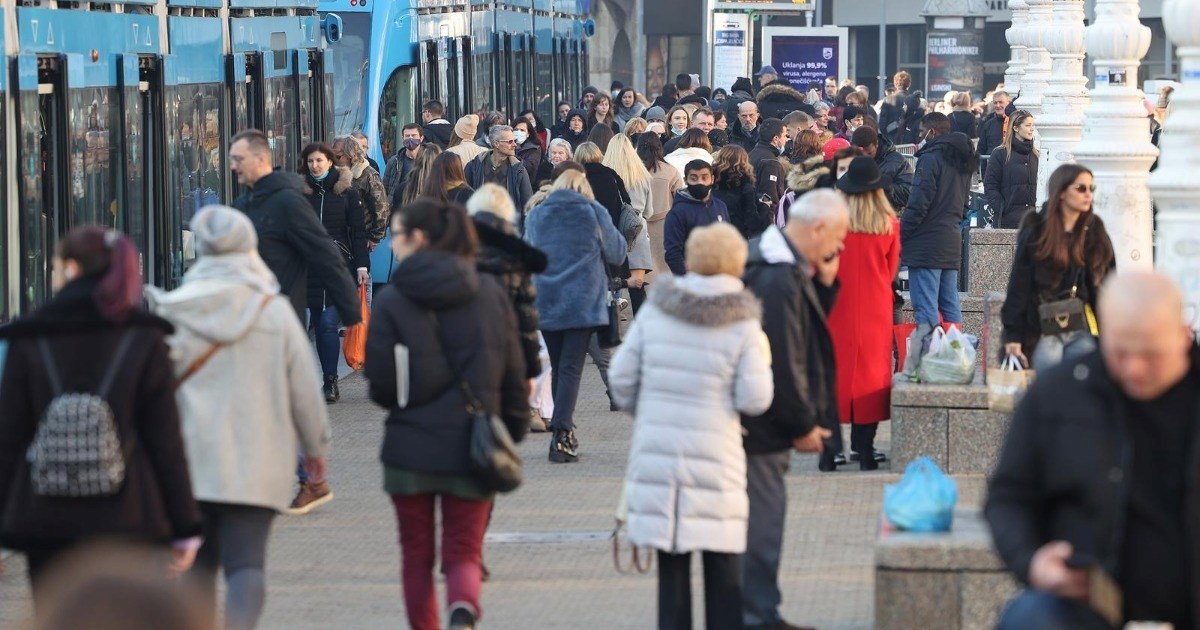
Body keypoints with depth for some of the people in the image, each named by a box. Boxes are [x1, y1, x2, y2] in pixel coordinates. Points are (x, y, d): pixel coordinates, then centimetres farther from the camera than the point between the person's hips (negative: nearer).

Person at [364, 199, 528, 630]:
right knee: (464, 552, 6)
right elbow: (513, 372, 4)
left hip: (410, 445, -2)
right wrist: (513, 432, 15)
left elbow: (381, 383, -9)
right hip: (470, 448, 2)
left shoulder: (392, 300, -9)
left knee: (416, 554, 15)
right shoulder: (489, 293, 0)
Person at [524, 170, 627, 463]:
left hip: (546, 304, 3)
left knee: (558, 367, 14)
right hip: (584, 303, -3)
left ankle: (563, 432, 16)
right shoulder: (594, 212, 0)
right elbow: (617, 253, 7)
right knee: (571, 368, -6)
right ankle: (561, 434, -18)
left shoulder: (535, 215, 7)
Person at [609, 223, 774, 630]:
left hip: (657, 452, 2)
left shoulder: (656, 310, 2)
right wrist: (761, 362, 11)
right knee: (723, 565, 6)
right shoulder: (742, 323, -5)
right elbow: (755, 398, -8)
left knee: (670, 565, 8)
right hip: (716, 456, -2)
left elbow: (621, 376, 4)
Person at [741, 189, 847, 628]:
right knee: (763, 518, -4)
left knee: (763, 519, 15)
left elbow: (805, 337, 17)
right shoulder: (778, 280, -23)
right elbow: (782, 362, -24)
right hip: (762, 427, -11)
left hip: (766, 426, 11)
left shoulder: (790, 270, 11)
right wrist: (803, 426, -14)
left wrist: (824, 283, 3)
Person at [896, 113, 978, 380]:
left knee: (926, 312, -12)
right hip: (952, 244, 9)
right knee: (950, 308, 11)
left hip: (926, 246, -9)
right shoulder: (963, 162, 16)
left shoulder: (931, 158, -11)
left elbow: (918, 204, -16)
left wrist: (901, 237, -8)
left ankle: (918, 365, -15)